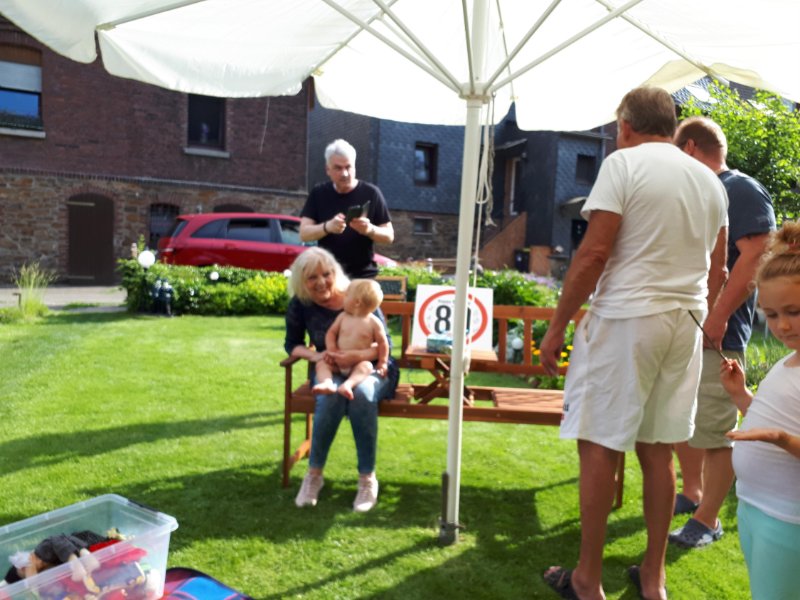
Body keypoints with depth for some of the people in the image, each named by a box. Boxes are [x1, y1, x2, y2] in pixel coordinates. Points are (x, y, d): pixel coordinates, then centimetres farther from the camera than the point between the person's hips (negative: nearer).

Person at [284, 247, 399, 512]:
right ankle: (314, 473, -16)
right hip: (330, 371, 2)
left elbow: (385, 343, -15)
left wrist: (357, 356, -35)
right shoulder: (300, 304, -6)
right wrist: (314, 355, -21)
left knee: (361, 393, -36)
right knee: (331, 396, -34)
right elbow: (292, 344, 2)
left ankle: (367, 477, -22)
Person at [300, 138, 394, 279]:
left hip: (363, 274, -1)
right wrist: (327, 227, -21)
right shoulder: (318, 193, 6)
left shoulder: (371, 193, -1)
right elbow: (304, 233, -1)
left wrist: (370, 230, -21)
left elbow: (389, 236, 1)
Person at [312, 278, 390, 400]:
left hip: (360, 362, -4)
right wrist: (332, 349, -7)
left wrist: (382, 363, -4)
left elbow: (382, 342, 0)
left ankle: (348, 384, -59)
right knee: (321, 363, -18)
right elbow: (331, 333, 10)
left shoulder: (374, 322, -5)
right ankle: (327, 383, -46)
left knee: (366, 366, -35)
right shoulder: (343, 316, 6)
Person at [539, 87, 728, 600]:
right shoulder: (710, 180, 14)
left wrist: (557, 326, -9)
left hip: (625, 317, -7)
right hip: (685, 323, 7)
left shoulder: (625, 163, -6)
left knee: (599, 443, 2)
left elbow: (594, 254, -15)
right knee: (658, 448, 13)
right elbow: (717, 271, 16)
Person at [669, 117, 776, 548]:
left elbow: (756, 258, -17)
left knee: (715, 431, -2)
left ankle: (708, 520, 11)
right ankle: (692, 494, 33)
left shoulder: (743, 191, -7)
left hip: (717, 334, -9)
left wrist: (719, 315, -22)